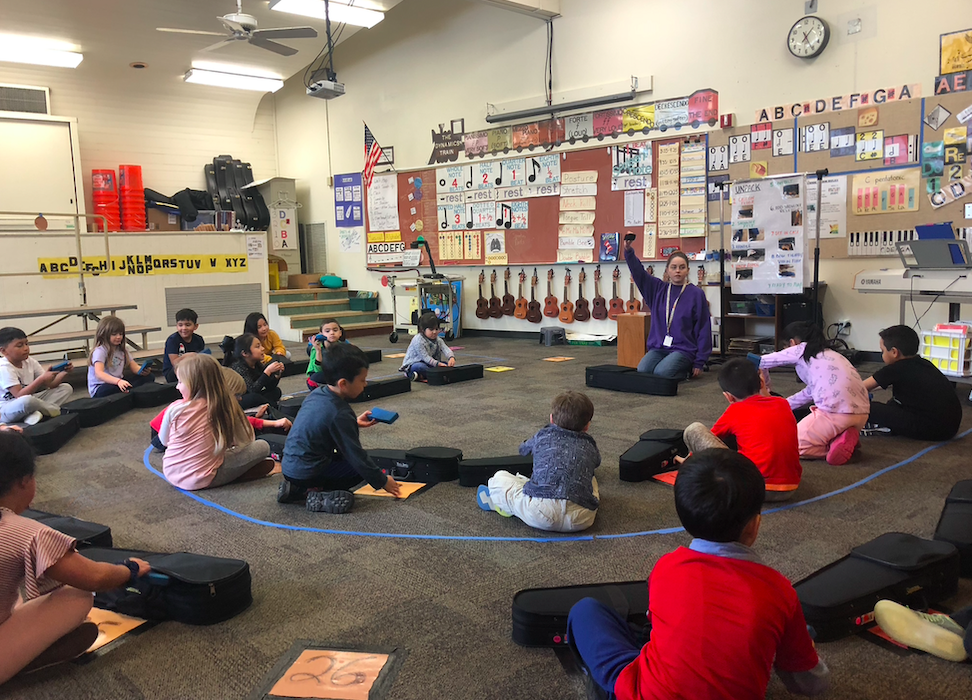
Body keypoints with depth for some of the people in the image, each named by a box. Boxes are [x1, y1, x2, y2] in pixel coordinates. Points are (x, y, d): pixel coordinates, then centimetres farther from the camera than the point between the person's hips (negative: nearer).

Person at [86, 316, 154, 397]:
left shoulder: (122, 350, 11)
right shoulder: (100, 351, -13)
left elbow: (134, 367, 7)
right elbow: (99, 373, -29)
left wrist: (143, 370, -19)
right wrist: (118, 381, -46)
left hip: (120, 384, 7)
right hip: (99, 389, -7)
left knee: (148, 377, -9)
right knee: (108, 390, -43)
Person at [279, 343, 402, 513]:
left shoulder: (316, 394, 1)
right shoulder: (340, 414, -22)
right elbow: (357, 457, -17)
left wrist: (354, 423, 18)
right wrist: (383, 482, -5)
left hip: (289, 466, 8)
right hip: (306, 474, -8)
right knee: (360, 467, 0)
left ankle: (296, 489, 12)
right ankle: (318, 495, -11)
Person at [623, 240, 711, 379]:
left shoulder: (696, 294, -1)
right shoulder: (658, 289, 10)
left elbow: (703, 328, -2)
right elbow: (638, 273, -1)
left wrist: (699, 362, -5)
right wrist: (628, 251, -20)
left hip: (683, 349, -3)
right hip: (657, 348, 4)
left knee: (661, 372, -27)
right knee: (642, 370, -21)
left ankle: (687, 370, 4)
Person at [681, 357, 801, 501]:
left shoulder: (735, 410, 3)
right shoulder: (783, 404, 12)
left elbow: (710, 437, 20)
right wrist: (765, 393, 41)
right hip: (790, 490, 6)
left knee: (694, 430, 3)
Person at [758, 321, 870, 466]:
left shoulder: (800, 350, 9)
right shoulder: (828, 353, 28)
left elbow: (761, 362, 16)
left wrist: (765, 387, 34)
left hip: (835, 414, -7)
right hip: (861, 414, 7)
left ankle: (837, 442, -6)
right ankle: (846, 439, 6)